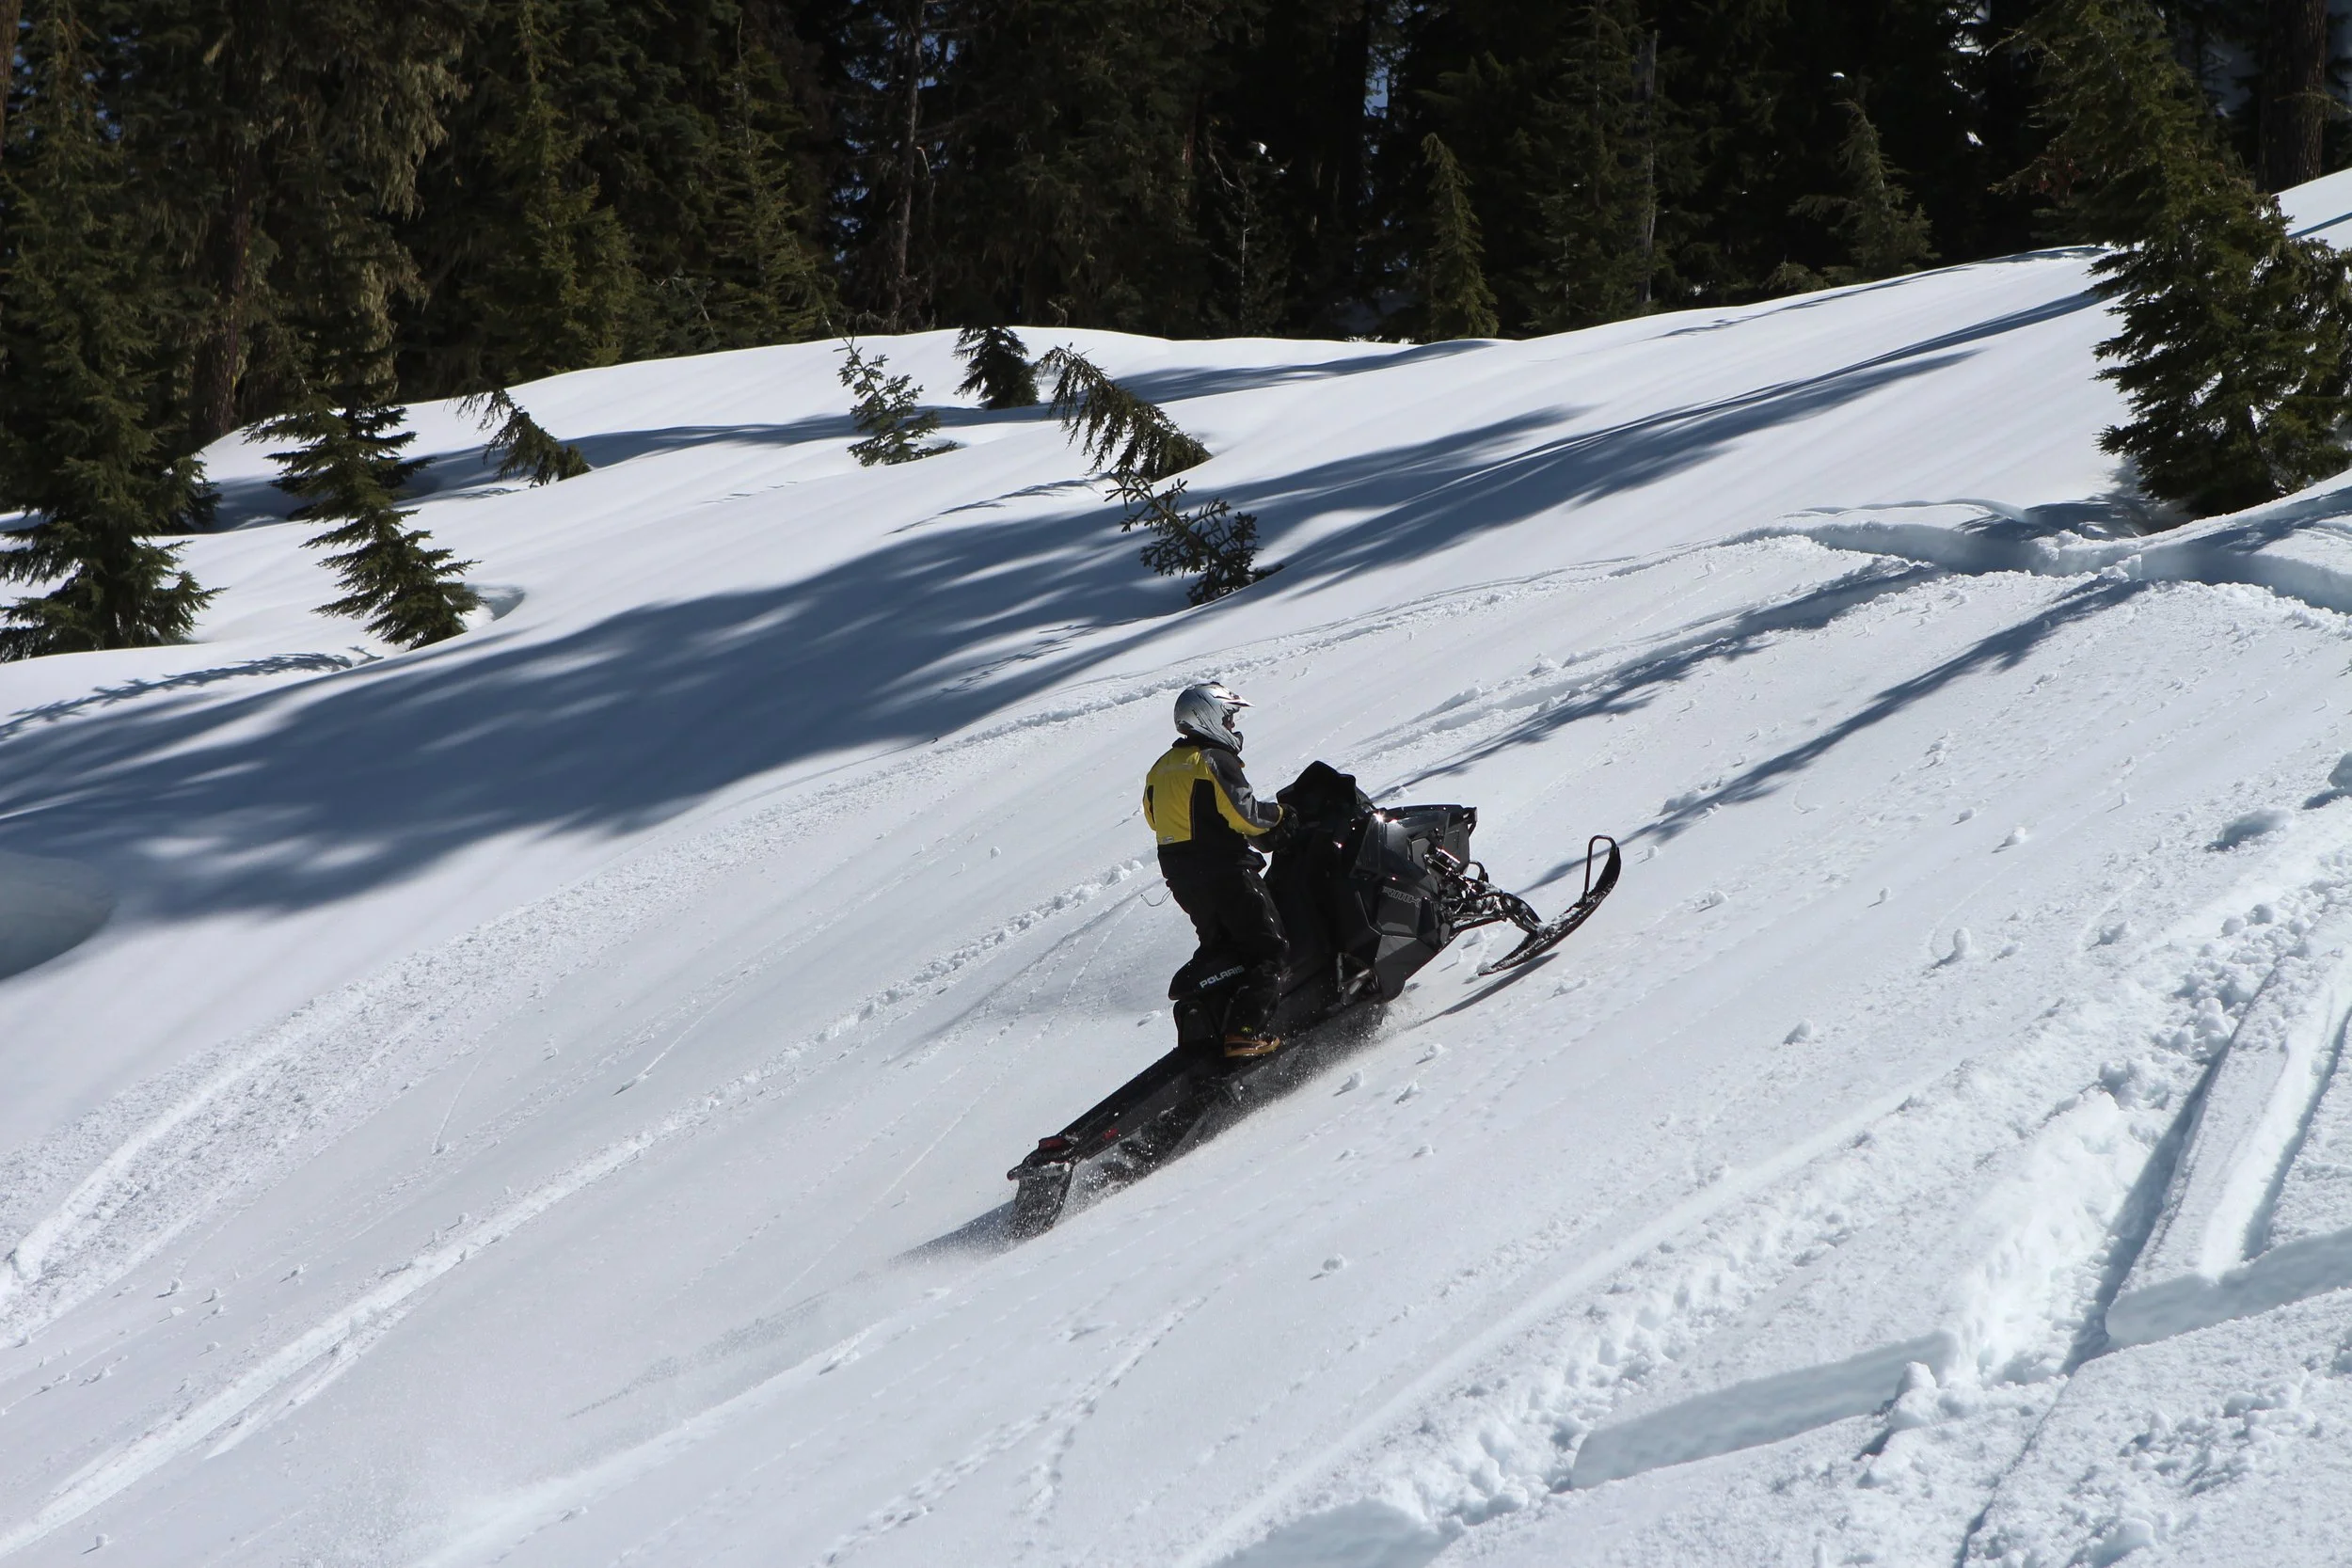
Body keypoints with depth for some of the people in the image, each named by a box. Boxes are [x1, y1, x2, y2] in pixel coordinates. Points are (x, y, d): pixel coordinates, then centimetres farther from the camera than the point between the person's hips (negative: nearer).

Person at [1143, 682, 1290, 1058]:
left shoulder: (1161, 768, 13)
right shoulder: (1214, 760, -12)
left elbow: (1155, 816, 19)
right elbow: (1244, 814, -18)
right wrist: (1279, 815, -1)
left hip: (1180, 875, 8)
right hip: (1224, 871, -8)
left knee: (1221, 943, 25)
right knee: (1268, 949, -6)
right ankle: (1244, 1031, -18)